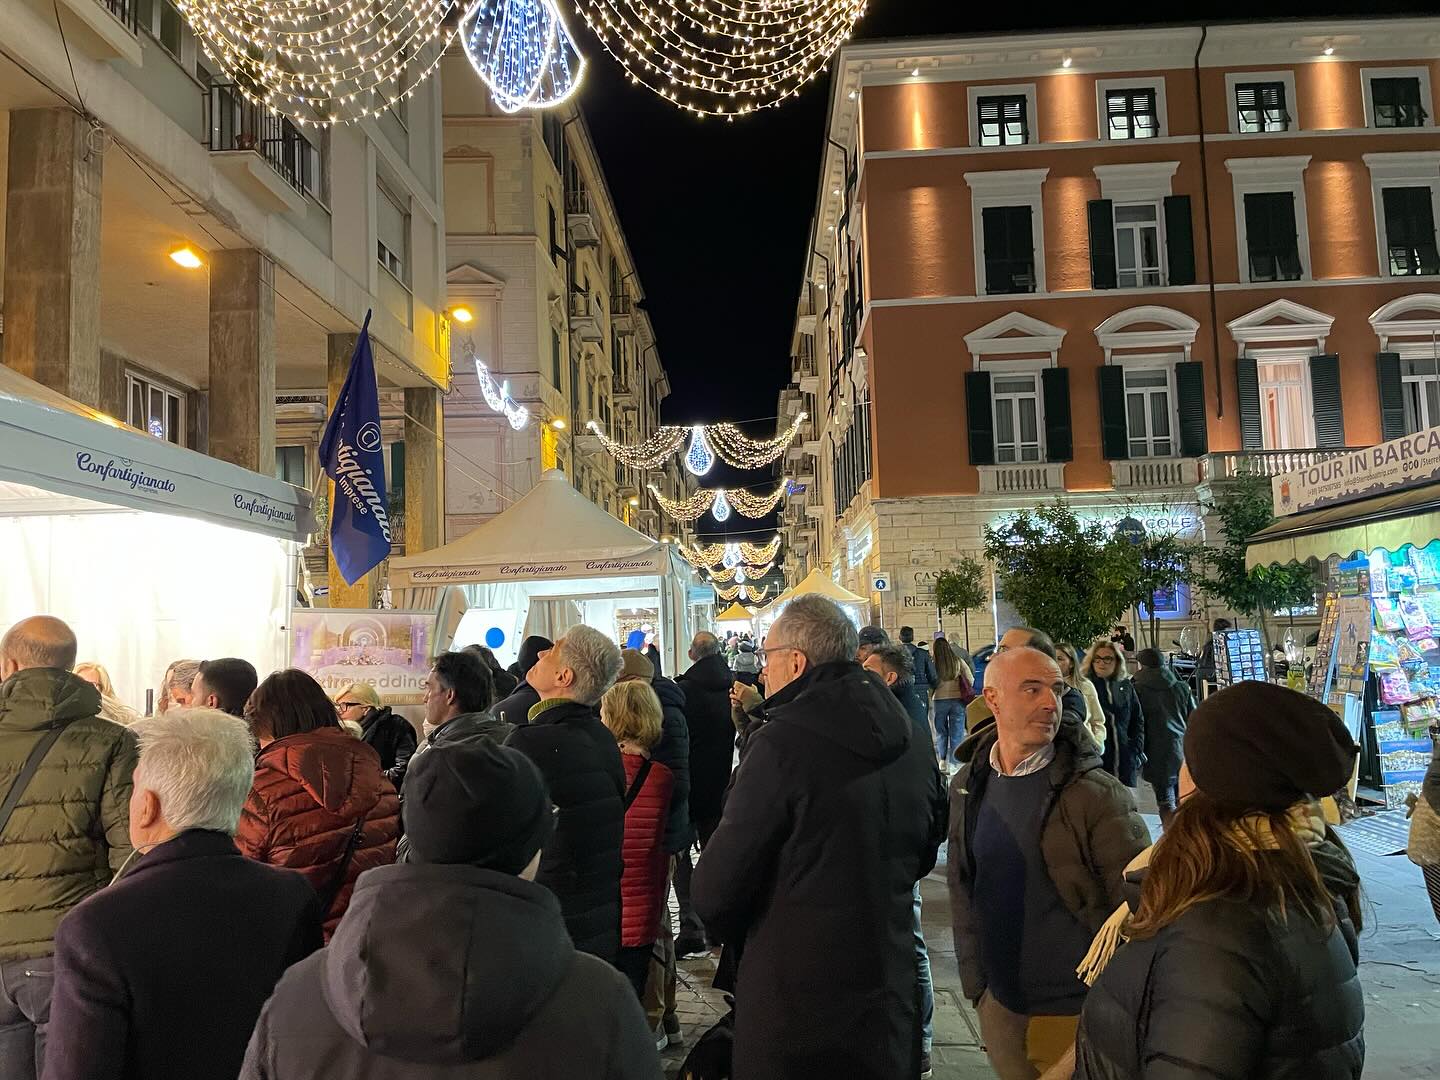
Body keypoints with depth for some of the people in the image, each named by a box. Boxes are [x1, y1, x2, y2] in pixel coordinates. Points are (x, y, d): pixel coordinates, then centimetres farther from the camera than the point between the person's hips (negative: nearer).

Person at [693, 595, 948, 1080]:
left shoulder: (783, 741, -21)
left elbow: (715, 891, -18)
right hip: (890, 994, 6)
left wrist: (739, 935, 2)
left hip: (793, 993, -6)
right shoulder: (912, 743, 0)